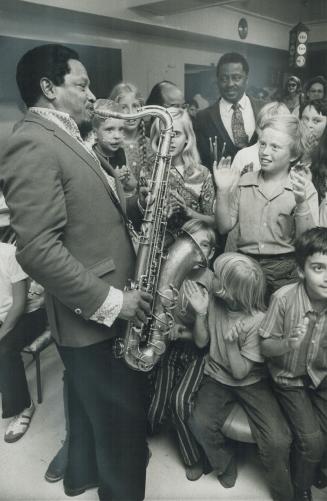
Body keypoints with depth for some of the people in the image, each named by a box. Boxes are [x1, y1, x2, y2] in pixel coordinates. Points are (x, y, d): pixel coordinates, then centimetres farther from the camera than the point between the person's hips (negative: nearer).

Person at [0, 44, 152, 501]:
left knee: (92, 408, 28)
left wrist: (136, 203, -1)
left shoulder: (65, 138, 14)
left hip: (98, 309, 10)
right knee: (124, 420, 7)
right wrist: (110, 300, -23)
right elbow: (38, 250, -26)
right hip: (94, 315, -10)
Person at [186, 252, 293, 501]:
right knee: (200, 424, -23)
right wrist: (201, 313, -16)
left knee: (278, 441, -21)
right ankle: (226, 464, 11)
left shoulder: (258, 321, -21)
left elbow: (240, 372, -16)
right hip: (217, 378, 3)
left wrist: (231, 343, -34)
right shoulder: (214, 301, -11)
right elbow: (201, 342, 1)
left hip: (251, 381, -3)